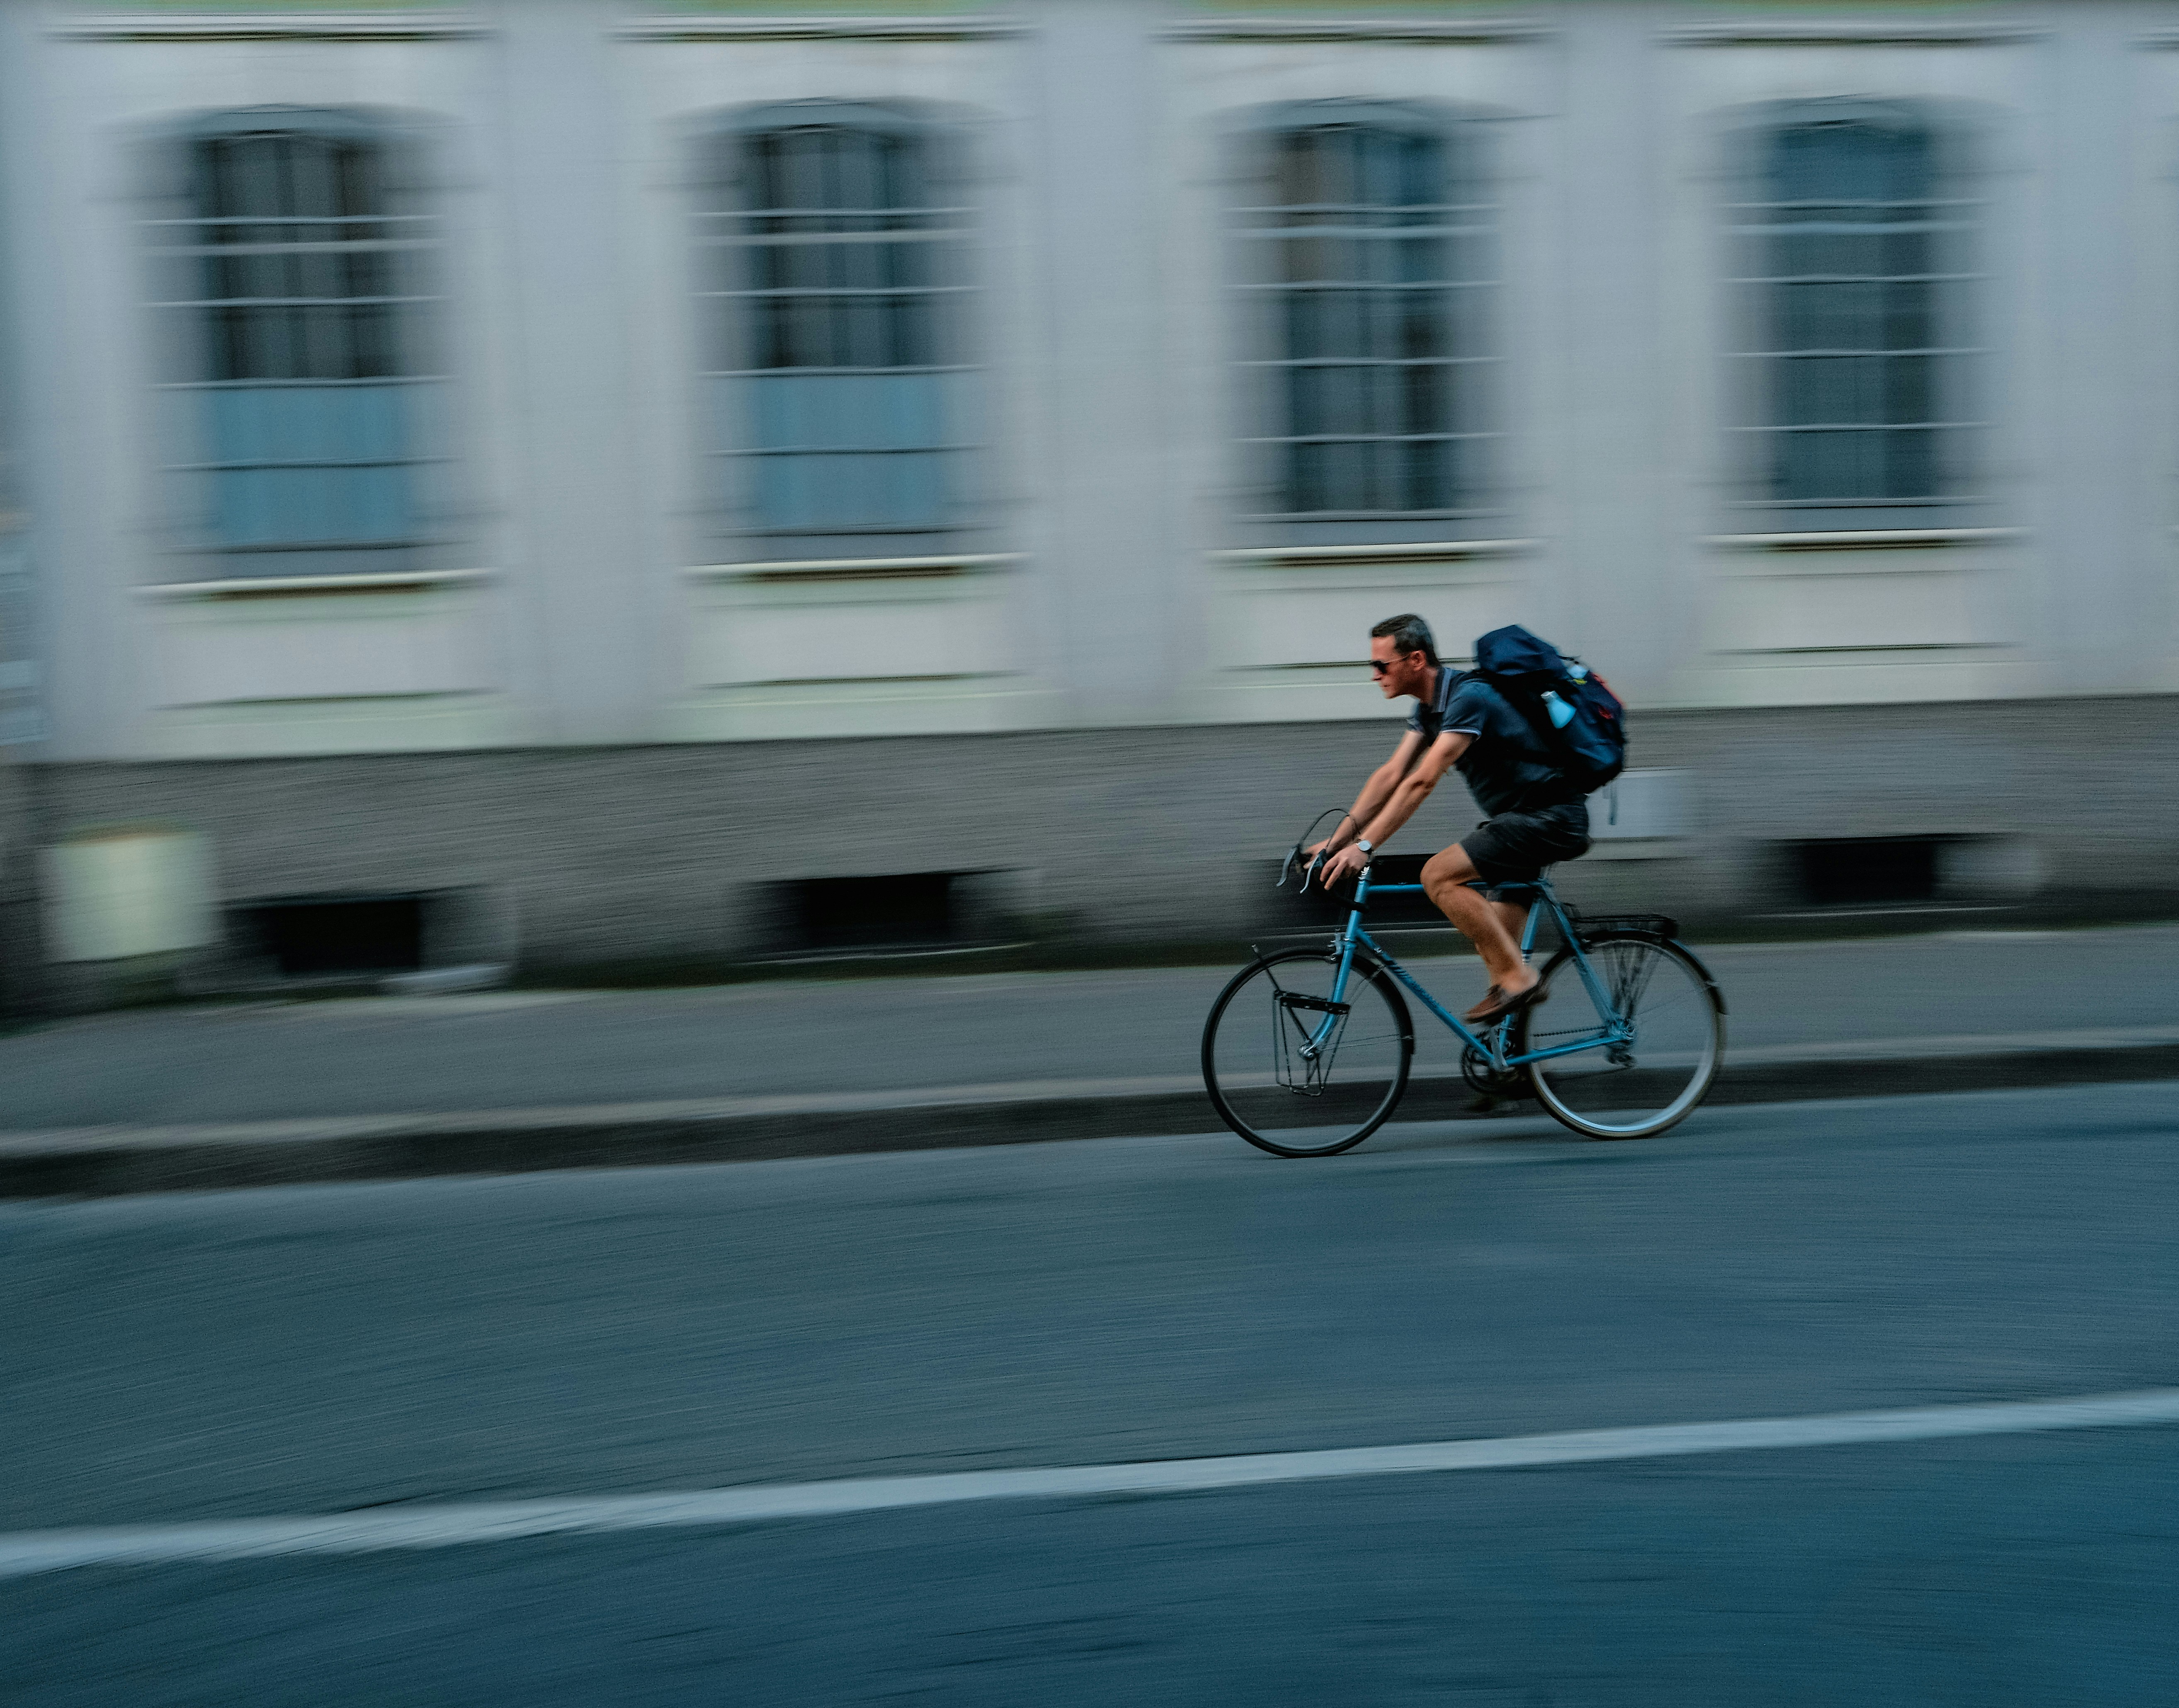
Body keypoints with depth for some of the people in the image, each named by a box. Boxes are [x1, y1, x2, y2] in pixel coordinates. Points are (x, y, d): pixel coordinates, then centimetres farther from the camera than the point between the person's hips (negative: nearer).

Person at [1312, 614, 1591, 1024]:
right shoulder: (1429, 707, 7)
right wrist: (1336, 841, -2)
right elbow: (1391, 775, 5)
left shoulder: (1468, 698, -22)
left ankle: (1516, 976, -12)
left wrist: (1363, 846, -33)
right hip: (1520, 817, 10)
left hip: (1552, 819, -10)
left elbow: (1422, 782, -30)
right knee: (1491, 934, 11)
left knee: (1439, 875, -21)